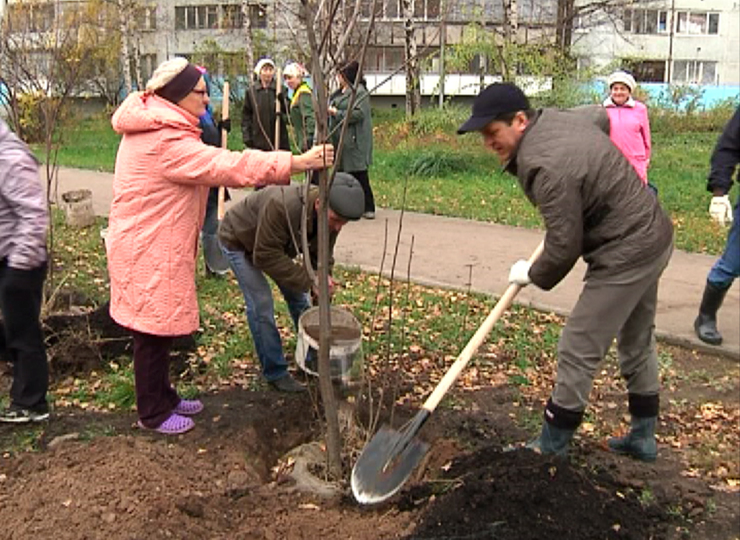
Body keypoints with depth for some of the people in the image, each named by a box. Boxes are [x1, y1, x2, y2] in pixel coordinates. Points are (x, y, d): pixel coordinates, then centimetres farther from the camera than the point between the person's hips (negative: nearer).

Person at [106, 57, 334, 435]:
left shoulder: (154, 130, 10)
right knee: (154, 331, 3)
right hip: (148, 252, -11)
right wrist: (295, 163, -33)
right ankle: (153, 414, 19)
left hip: (156, 246, 11)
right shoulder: (166, 142, -25)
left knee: (161, 328, 20)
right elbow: (226, 166, -31)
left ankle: (163, 397, 36)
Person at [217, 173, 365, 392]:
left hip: (275, 244, 7)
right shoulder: (280, 206, -45)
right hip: (239, 241, -7)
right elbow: (265, 256, -39)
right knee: (261, 305, -14)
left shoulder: (329, 217, -21)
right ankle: (275, 373, 1)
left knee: (298, 299, 8)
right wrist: (308, 281, -40)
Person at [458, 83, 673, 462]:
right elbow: (601, 116, 27)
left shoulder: (547, 167, -27)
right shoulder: (560, 117, 3)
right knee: (637, 342, 21)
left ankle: (551, 447, 11)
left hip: (625, 255, -11)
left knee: (578, 351, -2)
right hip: (654, 235, 11)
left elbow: (564, 247, -24)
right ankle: (642, 438, 35)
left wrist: (534, 275, -5)